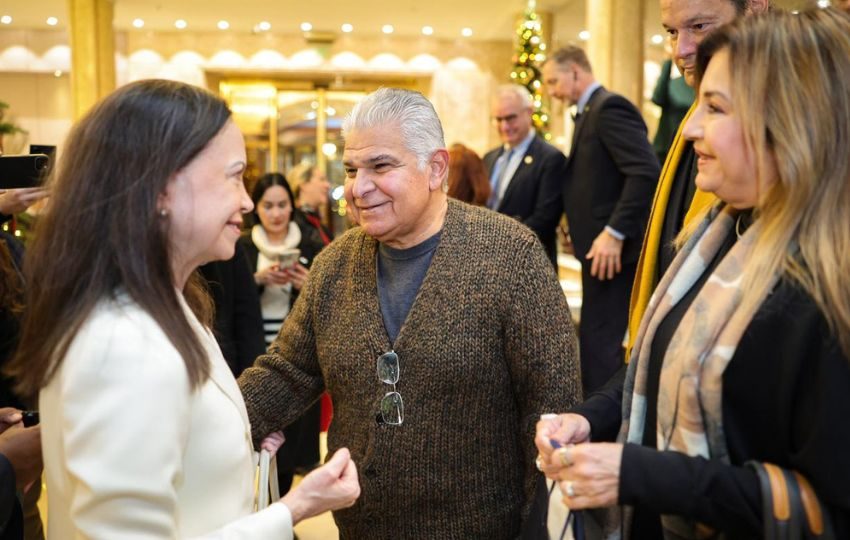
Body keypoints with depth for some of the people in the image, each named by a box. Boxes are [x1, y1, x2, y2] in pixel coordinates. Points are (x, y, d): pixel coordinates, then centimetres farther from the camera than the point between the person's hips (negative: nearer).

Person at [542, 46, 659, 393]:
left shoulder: (609, 107, -12)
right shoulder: (590, 112, 19)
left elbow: (645, 171, -23)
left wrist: (614, 232, -23)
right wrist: (582, 233, 13)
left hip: (611, 248, -10)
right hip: (600, 247, 10)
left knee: (600, 341, -6)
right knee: (596, 339, 15)